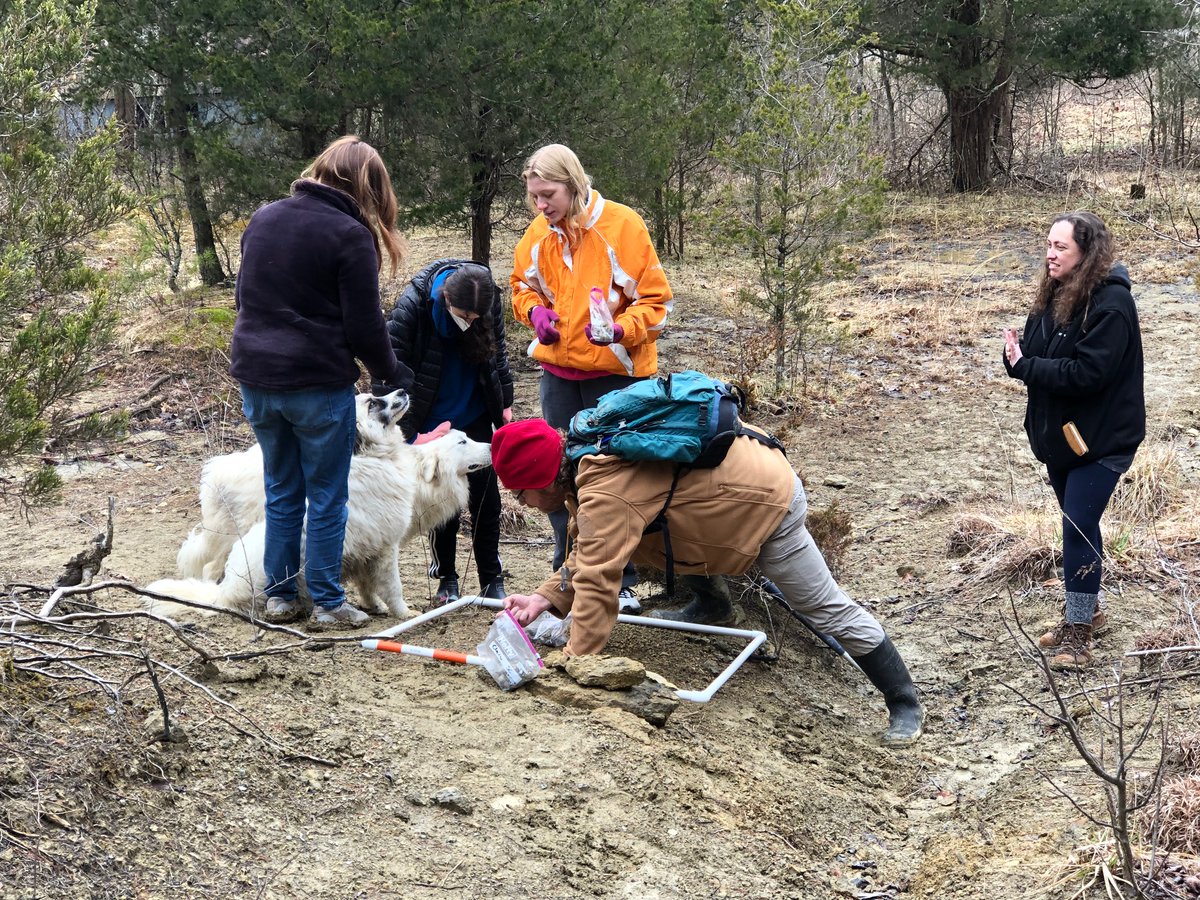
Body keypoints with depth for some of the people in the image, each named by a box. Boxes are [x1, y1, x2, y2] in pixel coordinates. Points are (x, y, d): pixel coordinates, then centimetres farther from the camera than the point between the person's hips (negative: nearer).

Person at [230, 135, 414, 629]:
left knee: (281, 492, 17)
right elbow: (365, 327, -11)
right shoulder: (351, 236, -11)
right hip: (318, 384, -6)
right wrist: (394, 374, 4)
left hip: (256, 378, 6)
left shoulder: (263, 218, 8)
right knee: (326, 498, 6)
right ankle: (327, 603, 13)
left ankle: (280, 595, 23)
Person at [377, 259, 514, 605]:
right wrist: (404, 432, -22)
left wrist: (505, 402, 8)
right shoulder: (411, 306, -24)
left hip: (475, 417, 3)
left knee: (485, 496, 4)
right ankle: (446, 578, 20)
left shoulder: (488, 300, -13)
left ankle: (492, 580, 15)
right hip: (432, 420, -3)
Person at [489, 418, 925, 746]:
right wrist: (546, 597, -10)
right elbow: (588, 555, 4)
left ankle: (905, 704, 10)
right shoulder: (585, 468, -1)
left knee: (827, 608, -2)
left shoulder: (603, 496, -31)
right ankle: (711, 601, 48)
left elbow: (597, 584, -35)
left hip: (766, 501, -10)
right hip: (740, 470, 10)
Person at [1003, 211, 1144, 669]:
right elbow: (1034, 352, 9)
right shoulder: (1053, 295, 6)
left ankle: (1079, 631, 0)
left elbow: (1088, 372, -27)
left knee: (1078, 526, -9)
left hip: (1101, 437, -8)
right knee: (1076, 524, 17)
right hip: (1061, 433, 8)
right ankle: (1085, 610, 32)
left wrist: (1025, 366, -21)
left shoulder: (1111, 303, -21)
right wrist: (1017, 355, -15)